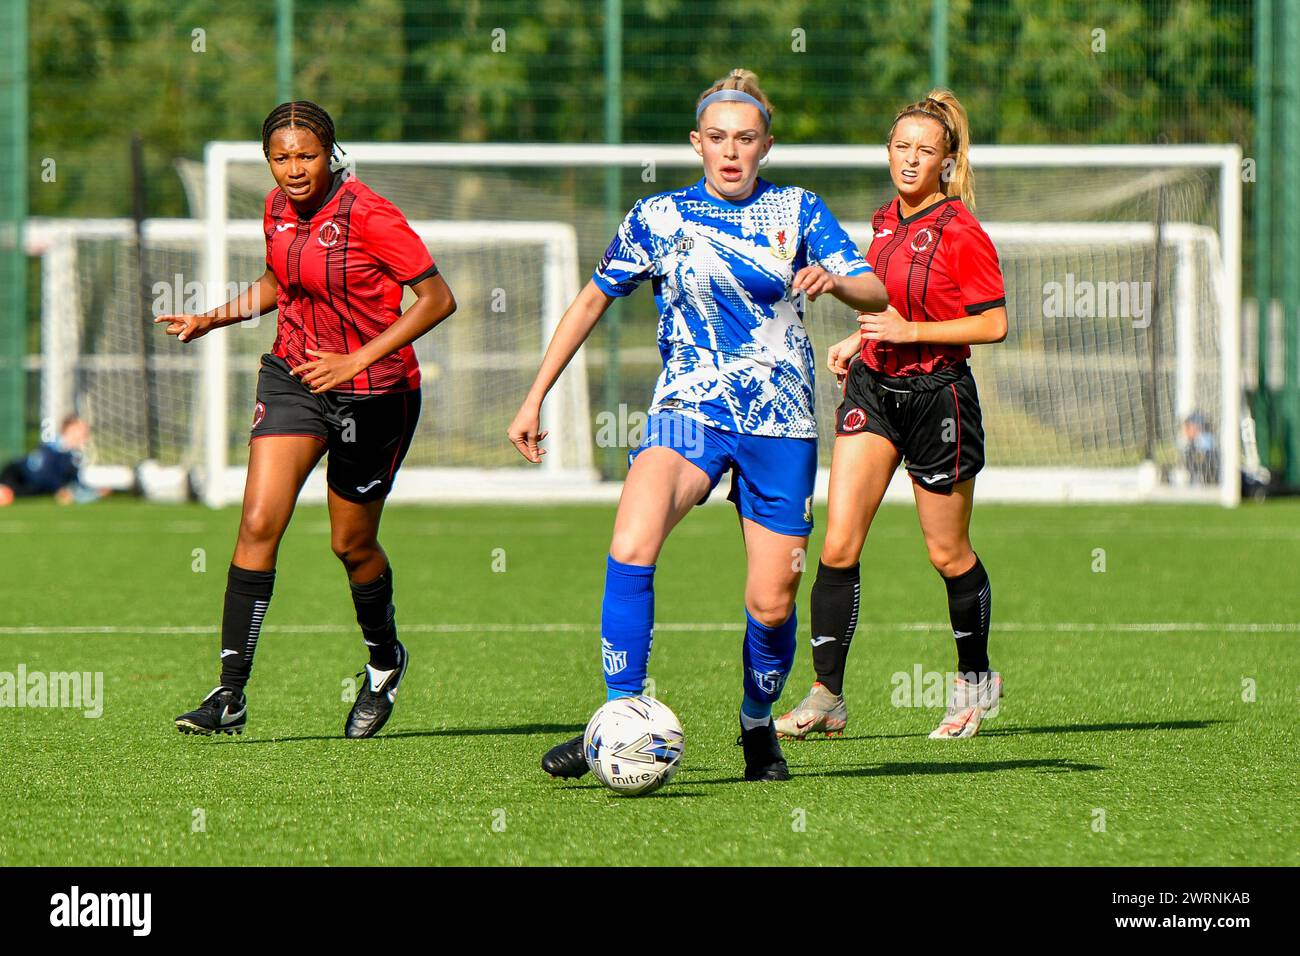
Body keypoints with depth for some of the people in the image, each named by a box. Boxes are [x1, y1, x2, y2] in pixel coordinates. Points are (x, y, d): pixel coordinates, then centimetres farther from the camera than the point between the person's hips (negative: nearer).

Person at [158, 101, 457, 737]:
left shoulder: (368, 216, -19)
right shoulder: (279, 209, 1)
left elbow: (438, 299, -19)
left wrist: (357, 360, -23)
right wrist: (213, 319, 8)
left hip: (372, 392, -5)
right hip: (293, 376, 5)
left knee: (352, 544, 7)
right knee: (258, 523, -11)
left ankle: (384, 660, 38)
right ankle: (230, 696, -12)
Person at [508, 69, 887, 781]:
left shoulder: (797, 210, 7)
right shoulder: (659, 217, 7)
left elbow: (877, 295, 0)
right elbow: (592, 302, 15)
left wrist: (835, 280, -23)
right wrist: (535, 398, 12)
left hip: (781, 422, 1)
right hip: (688, 409, -1)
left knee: (771, 604, -3)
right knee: (630, 549, -28)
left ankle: (757, 724, 26)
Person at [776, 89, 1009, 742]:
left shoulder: (961, 232, -12)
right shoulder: (885, 222, 10)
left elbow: (993, 323, -14)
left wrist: (909, 331, -20)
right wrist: (860, 340, 10)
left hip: (937, 395, -6)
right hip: (873, 389, 6)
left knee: (947, 554, 7)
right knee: (838, 545, -7)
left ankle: (975, 677, 29)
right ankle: (827, 698, -7)